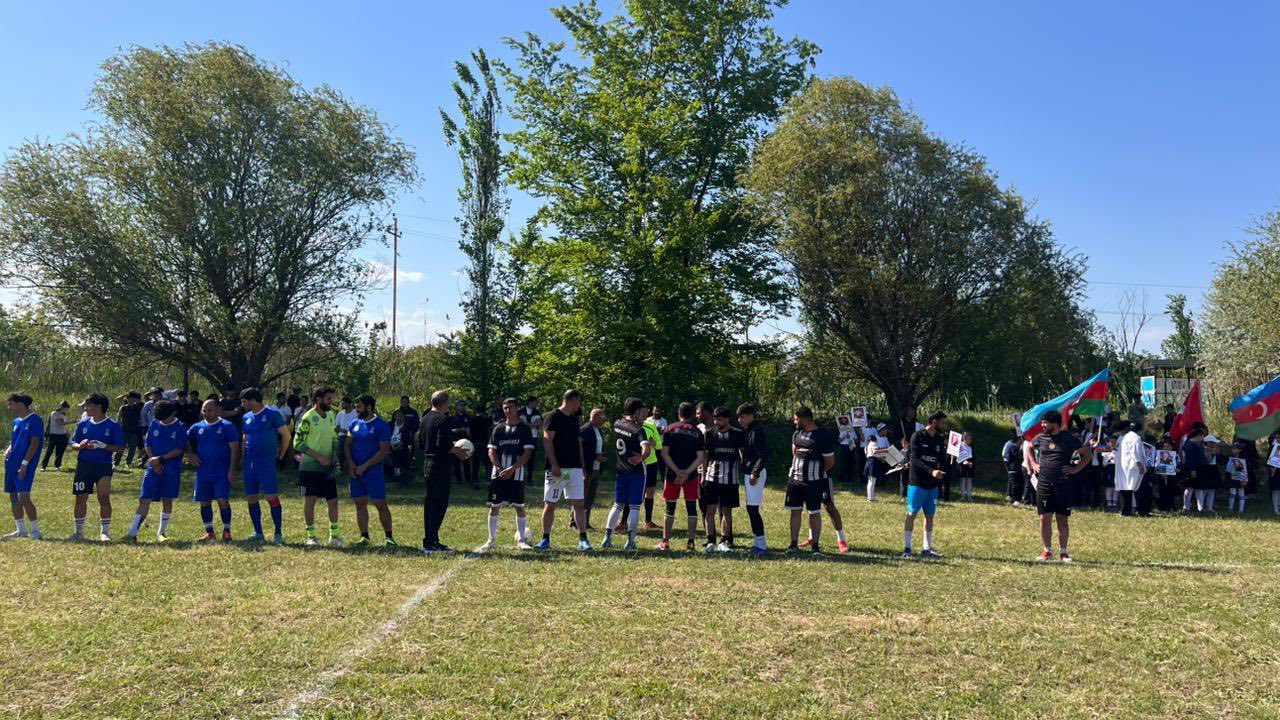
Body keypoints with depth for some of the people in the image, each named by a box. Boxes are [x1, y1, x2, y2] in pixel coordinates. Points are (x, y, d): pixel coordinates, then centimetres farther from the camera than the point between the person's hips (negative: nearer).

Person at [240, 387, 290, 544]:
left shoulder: (272, 414, -6)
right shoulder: (246, 417, 12)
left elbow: (286, 435, -2)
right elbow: (244, 440, 21)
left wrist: (280, 456, 0)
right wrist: (243, 460, 13)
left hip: (267, 462, -6)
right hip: (249, 463, 6)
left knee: (272, 497, -8)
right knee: (251, 499, 7)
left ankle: (279, 534, -2)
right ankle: (258, 533, 18)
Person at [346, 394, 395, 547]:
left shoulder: (381, 425, -8)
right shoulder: (354, 424, 9)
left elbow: (384, 450, -12)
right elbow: (347, 445, 12)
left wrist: (365, 466, -15)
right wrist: (351, 463, -5)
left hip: (374, 472, -5)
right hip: (355, 471, 5)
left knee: (380, 504, -4)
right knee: (360, 504, 8)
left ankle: (389, 537, 4)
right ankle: (364, 536, 16)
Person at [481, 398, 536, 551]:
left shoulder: (525, 429, 2)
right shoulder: (498, 428, 9)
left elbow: (528, 453, -4)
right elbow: (491, 451, 6)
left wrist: (512, 469, -14)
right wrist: (500, 469, -10)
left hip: (517, 474, -2)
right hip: (498, 474, 2)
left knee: (519, 507, 0)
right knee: (494, 507, 3)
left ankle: (521, 540, 10)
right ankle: (492, 540, 13)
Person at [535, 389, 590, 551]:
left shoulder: (574, 420, 16)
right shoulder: (554, 417, -7)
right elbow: (547, 441, -13)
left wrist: (582, 466, 15)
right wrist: (554, 465, -19)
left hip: (575, 468, 6)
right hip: (558, 469, -6)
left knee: (579, 504, 2)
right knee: (550, 505, 2)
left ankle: (583, 539, 5)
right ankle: (545, 539, 12)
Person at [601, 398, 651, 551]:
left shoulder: (617, 424, 2)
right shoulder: (638, 430, -16)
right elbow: (647, 448, -32)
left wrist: (640, 421, 13)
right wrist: (641, 458, -27)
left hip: (621, 471, 5)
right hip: (637, 472, -5)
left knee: (618, 505, 13)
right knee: (634, 506, 1)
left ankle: (607, 537, 8)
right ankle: (630, 541, -2)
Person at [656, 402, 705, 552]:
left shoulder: (670, 429, 0)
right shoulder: (697, 432, 3)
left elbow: (664, 454, -6)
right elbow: (701, 457, -4)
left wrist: (677, 471, -8)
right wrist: (687, 472, -9)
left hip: (672, 474, 0)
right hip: (691, 476, 1)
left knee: (670, 508, 7)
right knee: (691, 508, 6)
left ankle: (665, 541, 10)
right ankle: (691, 542, 5)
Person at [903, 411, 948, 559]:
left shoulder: (940, 440, 10)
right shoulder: (918, 436, -8)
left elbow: (942, 461, 12)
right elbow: (914, 459, -16)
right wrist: (931, 471, -27)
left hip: (932, 485, 6)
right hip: (917, 483, -6)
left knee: (930, 516, 8)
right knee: (912, 514, -3)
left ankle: (927, 548, 15)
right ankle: (907, 548, 2)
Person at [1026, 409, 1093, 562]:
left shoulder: (1069, 438, -3)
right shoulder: (1040, 438, 6)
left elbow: (1088, 454, 3)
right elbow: (1029, 449, 26)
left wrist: (1076, 469, -5)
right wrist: (1033, 464, 13)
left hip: (1063, 485, -2)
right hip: (1044, 484, 3)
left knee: (1063, 519, 4)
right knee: (1045, 518, 2)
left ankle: (1063, 552, 15)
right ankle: (1047, 551, 13)